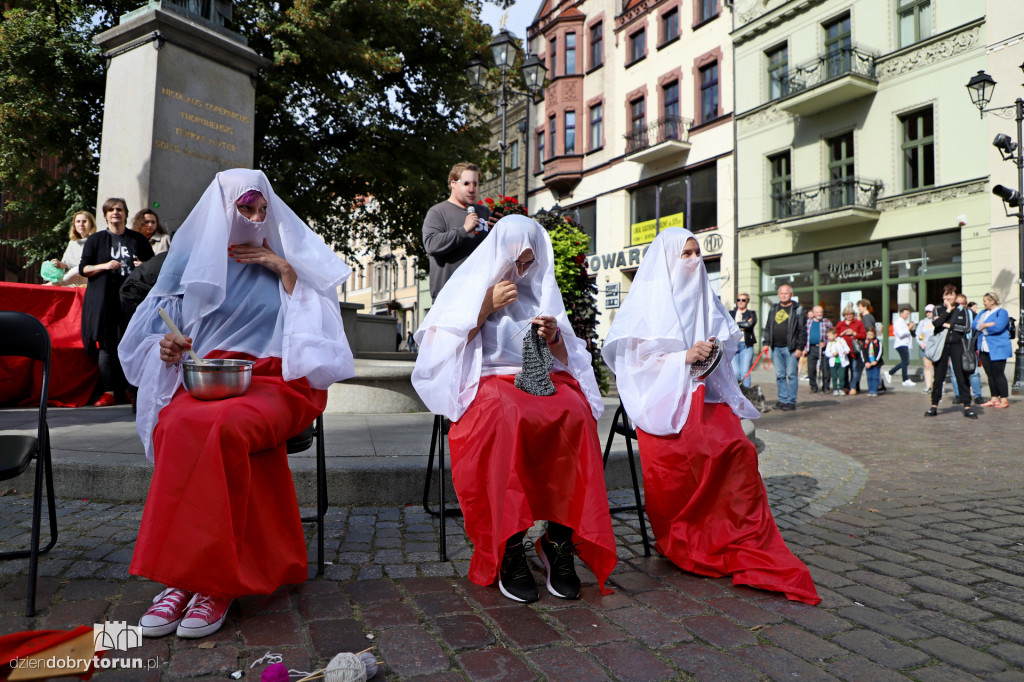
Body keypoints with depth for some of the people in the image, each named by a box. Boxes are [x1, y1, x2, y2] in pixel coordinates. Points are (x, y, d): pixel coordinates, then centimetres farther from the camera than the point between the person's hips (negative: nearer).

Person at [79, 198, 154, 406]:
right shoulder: (96, 240, 12)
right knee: (107, 346, -4)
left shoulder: (138, 240, 14)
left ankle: (129, 389, 4)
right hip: (104, 299, 0)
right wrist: (104, 266, -10)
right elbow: (83, 268, 7)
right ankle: (109, 391, 0)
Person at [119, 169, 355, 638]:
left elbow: (315, 336, 6)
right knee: (177, 424, -34)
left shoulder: (288, 260, 16)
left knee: (219, 426, -36)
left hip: (274, 382, -2)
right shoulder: (194, 261, 17)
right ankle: (186, 575, -25)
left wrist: (287, 274, -1)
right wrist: (167, 349, -5)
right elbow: (147, 338, 18)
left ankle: (214, 579, -26)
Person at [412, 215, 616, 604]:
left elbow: (565, 357, 19)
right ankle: (510, 548, -32)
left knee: (575, 414, -33)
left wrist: (555, 336, -3)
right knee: (509, 416, -39)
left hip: (544, 379, 3)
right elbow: (446, 343, 4)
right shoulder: (472, 285, 15)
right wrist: (487, 307, -2)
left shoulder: (542, 290, 23)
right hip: (488, 379, -2)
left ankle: (560, 538, -28)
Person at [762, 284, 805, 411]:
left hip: (790, 348, -5)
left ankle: (791, 401, 3)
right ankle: (783, 400, 14)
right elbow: (768, 328, 19)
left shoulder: (797, 310, 1)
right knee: (780, 375, 7)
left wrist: (800, 348, -8)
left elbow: (802, 330, -2)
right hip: (776, 348, 5)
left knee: (791, 375, -3)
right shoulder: (774, 309, 15)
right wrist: (766, 343, 8)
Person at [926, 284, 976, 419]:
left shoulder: (962, 310, 8)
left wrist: (948, 325, -5)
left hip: (956, 344, 0)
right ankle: (934, 406, 10)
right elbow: (935, 323, -10)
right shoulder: (938, 310, 9)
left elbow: (966, 327, -3)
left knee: (961, 375, -3)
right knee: (939, 376, 3)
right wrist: (947, 311, -11)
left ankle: (967, 406, 1)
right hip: (941, 345, 1)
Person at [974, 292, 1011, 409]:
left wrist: (983, 326, -4)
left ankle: (1004, 399, 1)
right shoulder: (983, 313, 18)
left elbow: (998, 327, -19)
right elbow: (975, 324, 5)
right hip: (984, 349, 7)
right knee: (990, 374, 9)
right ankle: (994, 398, 14)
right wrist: (989, 325, -10)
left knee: (998, 374, -6)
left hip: (997, 350, -7)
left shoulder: (1002, 312, -4)